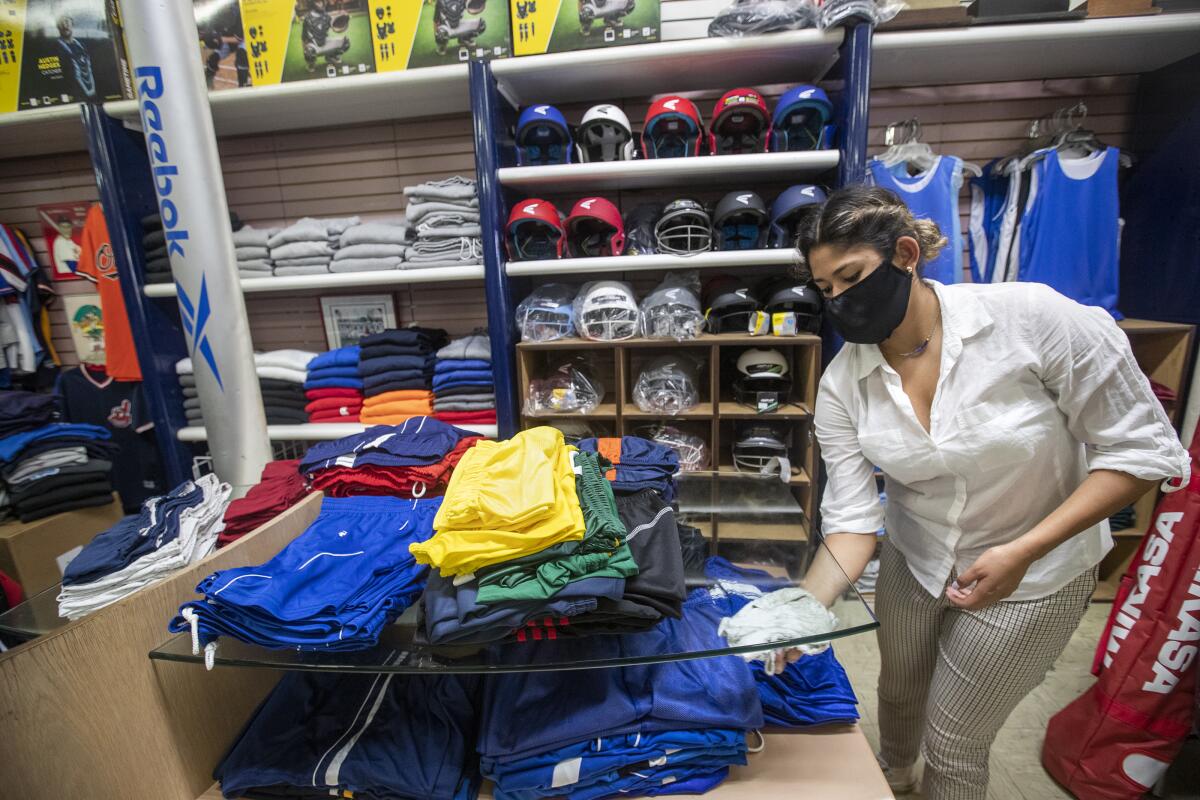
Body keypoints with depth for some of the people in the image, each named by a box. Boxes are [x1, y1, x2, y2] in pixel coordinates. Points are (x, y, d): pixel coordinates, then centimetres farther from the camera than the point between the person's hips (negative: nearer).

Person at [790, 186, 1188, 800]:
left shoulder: (1032, 317, -26)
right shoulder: (842, 386, -17)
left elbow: (1142, 449, -17)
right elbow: (852, 519, -16)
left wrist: (1023, 551, -24)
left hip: (1033, 575, -3)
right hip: (912, 560, 3)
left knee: (952, 745, 11)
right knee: (899, 692, 27)